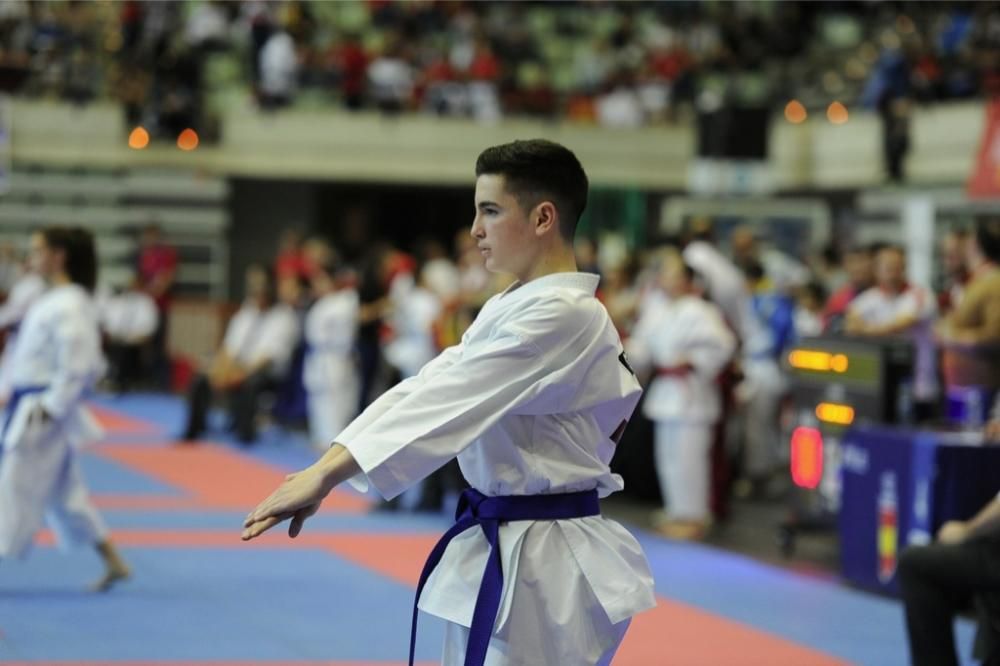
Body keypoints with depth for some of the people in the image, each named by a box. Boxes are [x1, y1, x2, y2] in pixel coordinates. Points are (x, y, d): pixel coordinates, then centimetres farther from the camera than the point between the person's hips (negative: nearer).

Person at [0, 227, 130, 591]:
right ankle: (112, 562, 20)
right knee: (65, 491, 14)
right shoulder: (50, 300, 12)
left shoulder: (70, 306, -18)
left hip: (44, 412, -10)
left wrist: (50, 409, -21)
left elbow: (79, 364, -22)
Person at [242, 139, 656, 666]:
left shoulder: (563, 315, -19)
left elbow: (453, 400, -26)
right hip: (495, 553, 10)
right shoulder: (507, 309, 13)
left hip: (542, 567, -10)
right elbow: (426, 386, 6)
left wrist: (325, 476, -31)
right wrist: (323, 465, -8)